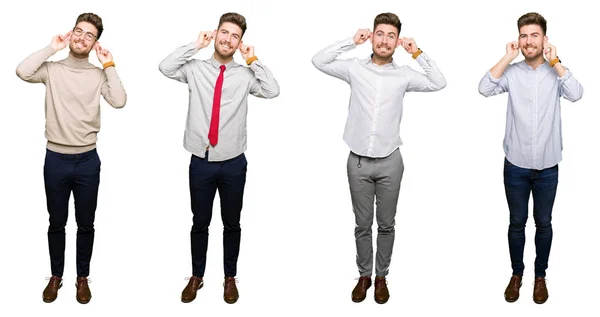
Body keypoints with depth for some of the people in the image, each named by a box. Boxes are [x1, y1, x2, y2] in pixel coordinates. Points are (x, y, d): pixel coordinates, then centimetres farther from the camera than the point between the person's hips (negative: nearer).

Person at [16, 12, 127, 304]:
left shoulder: (98, 75, 0)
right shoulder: (52, 69, -1)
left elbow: (119, 101, -16)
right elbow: (22, 72, -20)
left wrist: (109, 65, -11)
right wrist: (51, 48, -12)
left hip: (87, 160, 0)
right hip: (56, 159, 0)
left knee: (85, 225, 12)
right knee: (56, 223, 14)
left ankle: (82, 278, 28)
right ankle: (56, 276, 30)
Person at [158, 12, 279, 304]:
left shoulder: (245, 74, 0)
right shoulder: (196, 68, 1)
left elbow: (273, 91, -13)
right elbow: (165, 68, -14)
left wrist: (253, 60, -10)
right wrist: (195, 46, -11)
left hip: (233, 163, 0)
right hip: (201, 162, 0)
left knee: (232, 224, 12)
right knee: (200, 223, 13)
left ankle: (230, 278, 29)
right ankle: (196, 277, 29)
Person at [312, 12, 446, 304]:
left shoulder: (404, 74, 1)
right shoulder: (355, 68, 0)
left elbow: (439, 83, -1)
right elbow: (318, 61, -5)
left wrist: (417, 53, -4)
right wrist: (351, 42, -6)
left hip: (389, 162, 0)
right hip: (358, 161, 0)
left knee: (386, 224, 11)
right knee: (362, 224, 11)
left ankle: (381, 276, 27)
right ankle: (364, 275, 27)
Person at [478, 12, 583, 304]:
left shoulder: (556, 72, -1)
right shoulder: (512, 72, -3)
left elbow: (576, 94, -20)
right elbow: (484, 89, -20)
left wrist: (554, 61, -16)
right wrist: (508, 57, -16)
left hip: (547, 167, 0)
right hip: (516, 165, 0)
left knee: (543, 223, 13)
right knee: (517, 222, 13)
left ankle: (540, 277, 30)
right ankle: (516, 274, 30)